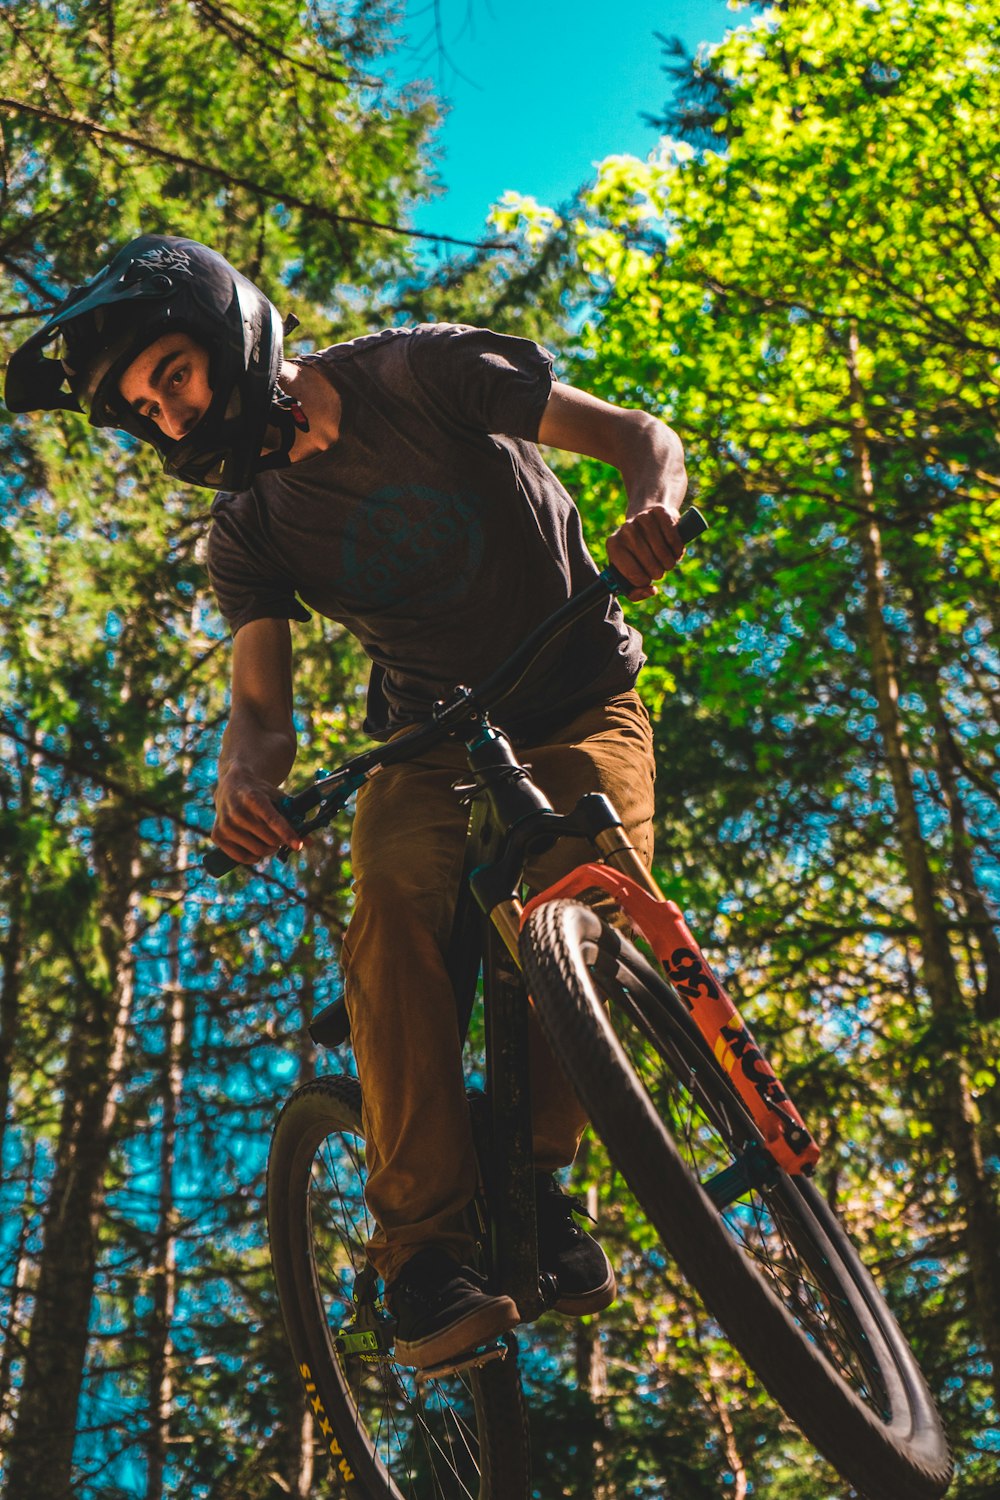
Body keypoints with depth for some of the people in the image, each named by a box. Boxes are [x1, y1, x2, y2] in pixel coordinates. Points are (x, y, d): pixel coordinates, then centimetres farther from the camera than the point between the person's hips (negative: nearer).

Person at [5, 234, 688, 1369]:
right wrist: (243, 770, -38)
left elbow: (638, 434, -14)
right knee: (394, 902, -31)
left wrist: (653, 509, -38)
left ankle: (535, 1168, -7)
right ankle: (423, 1246, -25)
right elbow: (263, 700, -13)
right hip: (437, 743, 1)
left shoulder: (420, 373, -12)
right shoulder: (247, 530, -4)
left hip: (582, 704, -1)